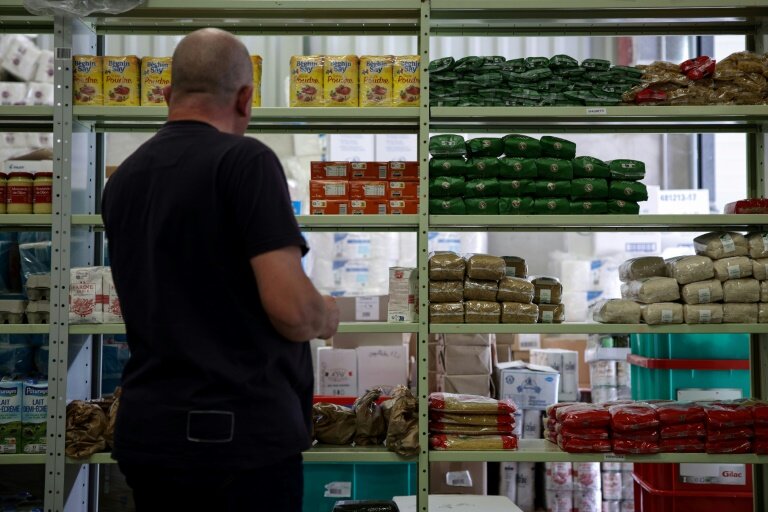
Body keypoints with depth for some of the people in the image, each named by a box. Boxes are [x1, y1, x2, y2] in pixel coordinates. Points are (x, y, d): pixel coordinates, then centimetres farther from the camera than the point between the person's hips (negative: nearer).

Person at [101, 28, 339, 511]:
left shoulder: (123, 178, 8)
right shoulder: (245, 159, -13)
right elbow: (291, 308, -21)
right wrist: (327, 316, 2)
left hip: (144, 431, 7)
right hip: (240, 434, -6)